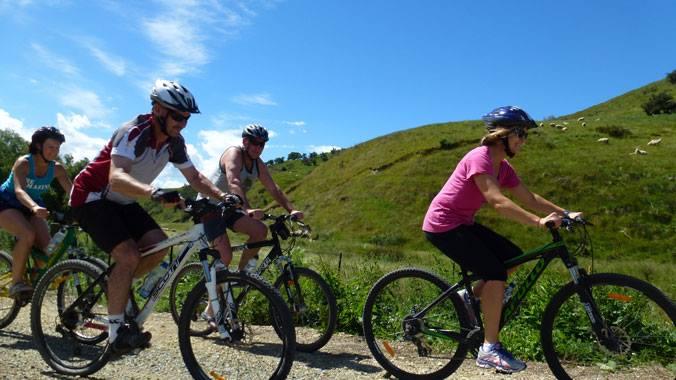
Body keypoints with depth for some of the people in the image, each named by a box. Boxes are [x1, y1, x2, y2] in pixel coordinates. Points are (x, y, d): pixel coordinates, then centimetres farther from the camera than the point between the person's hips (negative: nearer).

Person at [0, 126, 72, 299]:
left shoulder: (57, 169, -11)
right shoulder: (23, 163, -24)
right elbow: (19, 190, -39)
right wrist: (34, 207, -60)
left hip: (32, 206, 4)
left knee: (46, 245, -18)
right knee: (28, 235, -32)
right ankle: (16, 283, -18)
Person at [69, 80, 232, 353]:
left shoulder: (174, 142, -6)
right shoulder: (134, 133, -28)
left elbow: (195, 177, 1)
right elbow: (117, 178, -43)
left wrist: (223, 196, -15)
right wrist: (154, 193, -61)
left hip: (122, 202, 7)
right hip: (91, 197, -7)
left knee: (159, 246, -9)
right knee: (129, 256, -22)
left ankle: (117, 287, 14)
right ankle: (116, 331, -9)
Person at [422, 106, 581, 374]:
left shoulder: (503, 167, 8)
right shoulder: (479, 158, -20)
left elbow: (530, 198, 7)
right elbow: (498, 202, -31)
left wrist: (565, 213, -2)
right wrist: (539, 222, -36)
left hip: (462, 223, 9)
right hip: (442, 225, -9)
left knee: (513, 257, 4)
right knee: (495, 272, -16)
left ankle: (470, 297, 17)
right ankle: (490, 349, -8)